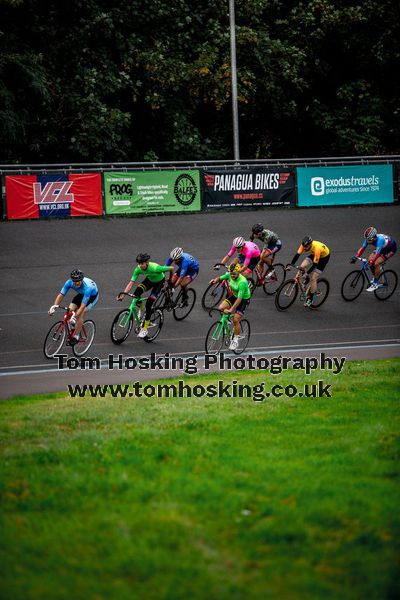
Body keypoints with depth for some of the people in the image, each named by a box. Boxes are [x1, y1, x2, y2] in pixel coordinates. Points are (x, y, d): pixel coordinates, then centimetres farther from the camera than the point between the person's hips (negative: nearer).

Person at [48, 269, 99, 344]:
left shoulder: (87, 287, -42)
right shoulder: (69, 282, -28)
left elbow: (82, 306, -42)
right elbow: (61, 295, -24)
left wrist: (75, 317, -52)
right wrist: (54, 306, -39)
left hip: (92, 295, -5)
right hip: (82, 294, 5)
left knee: (80, 313, -24)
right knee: (70, 309, -15)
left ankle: (76, 335, -10)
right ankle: (72, 328, 10)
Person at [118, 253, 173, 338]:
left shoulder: (155, 268, -39)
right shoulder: (138, 269, -25)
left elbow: (171, 268, -28)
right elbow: (131, 283, -25)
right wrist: (123, 294, -37)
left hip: (159, 282, -4)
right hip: (149, 280, 4)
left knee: (149, 304, -17)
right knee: (137, 293, -23)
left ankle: (145, 329, -6)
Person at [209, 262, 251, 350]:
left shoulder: (242, 282, -35)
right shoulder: (230, 275, -15)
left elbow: (239, 299, -37)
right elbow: (220, 278, 1)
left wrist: (231, 309, -42)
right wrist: (216, 280, -24)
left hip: (244, 299, -7)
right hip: (234, 296, 7)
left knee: (235, 320, -14)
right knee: (220, 308, -15)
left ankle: (235, 340, 3)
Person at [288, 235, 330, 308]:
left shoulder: (317, 248, -41)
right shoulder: (304, 245, -25)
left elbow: (315, 264, -37)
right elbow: (297, 254, -22)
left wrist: (307, 273, -44)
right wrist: (291, 264, -34)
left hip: (324, 256, -7)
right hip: (314, 254, 7)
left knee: (313, 278, -12)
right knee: (302, 266, -16)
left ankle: (310, 299, 1)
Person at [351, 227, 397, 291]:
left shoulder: (380, 240, -40)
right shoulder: (368, 239, -20)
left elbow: (377, 254, -45)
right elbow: (362, 248, -18)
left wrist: (372, 262, -55)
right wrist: (355, 257, -29)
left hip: (391, 249, -8)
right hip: (383, 248, 8)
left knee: (377, 263, -22)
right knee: (370, 259, -7)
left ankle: (375, 284, -9)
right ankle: (375, 277, 14)